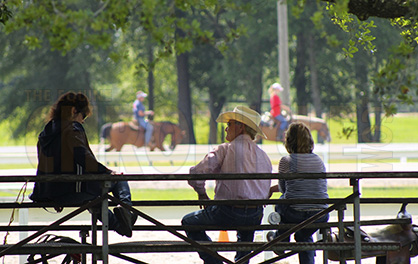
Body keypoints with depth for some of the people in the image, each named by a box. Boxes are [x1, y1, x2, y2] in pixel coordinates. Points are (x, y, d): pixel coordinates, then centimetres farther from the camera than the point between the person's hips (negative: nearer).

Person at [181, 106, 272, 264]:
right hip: (255, 218, 6)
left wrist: (202, 193, 9)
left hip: (227, 213, -6)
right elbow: (265, 192, 15)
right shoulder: (264, 156, 11)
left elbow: (195, 175, -11)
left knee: (189, 222, 17)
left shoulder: (225, 150, -5)